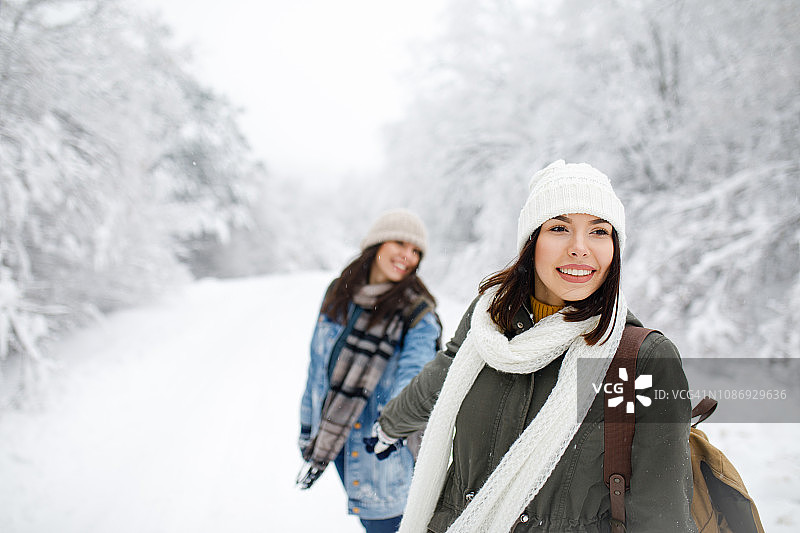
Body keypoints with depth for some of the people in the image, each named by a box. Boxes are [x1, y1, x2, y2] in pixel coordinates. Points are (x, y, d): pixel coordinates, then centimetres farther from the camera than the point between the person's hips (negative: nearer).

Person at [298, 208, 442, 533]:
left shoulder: (418, 314, -9)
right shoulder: (338, 294, 6)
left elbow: (414, 374, -24)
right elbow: (318, 366, 12)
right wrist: (308, 429, 15)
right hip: (331, 433, 5)